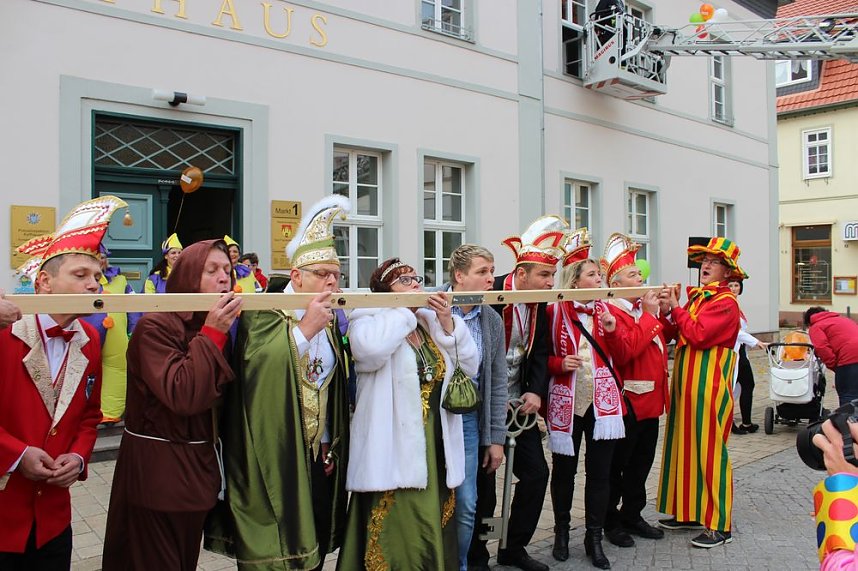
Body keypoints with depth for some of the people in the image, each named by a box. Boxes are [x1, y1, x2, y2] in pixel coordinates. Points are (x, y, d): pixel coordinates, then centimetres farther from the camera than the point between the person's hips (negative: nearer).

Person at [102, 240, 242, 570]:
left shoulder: (216, 327, 8)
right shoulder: (155, 327, -16)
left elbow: (223, 394, 6)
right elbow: (181, 396, -27)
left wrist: (221, 332, -3)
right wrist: (211, 334, -25)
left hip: (198, 465, 8)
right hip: (157, 468, -7)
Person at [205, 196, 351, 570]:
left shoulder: (329, 319, 12)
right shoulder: (264, 314, -9)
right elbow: (256, 366, -28)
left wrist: (333, 449, 12)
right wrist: (304, 328, -24)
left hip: (320, 461, 6)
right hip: (274, 462, -6)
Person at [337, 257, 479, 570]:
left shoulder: (432, 322, 11)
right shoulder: (370, 321, -7)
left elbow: (470, 366, 5)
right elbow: (370, 348, -32)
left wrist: (448, 322, -7)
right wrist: (405, 310, -18)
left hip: (437, 449, 6)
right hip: (395, 450, -6)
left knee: (432, 531, 16)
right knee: (398, 534, 1)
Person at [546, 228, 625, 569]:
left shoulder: (605, 310, 9)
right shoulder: (554, 311, -3)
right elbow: (542, 356, 1)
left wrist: (613, 329, -11)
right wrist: (560, 364, -18)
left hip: (602, 401, 3)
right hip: (566, 401, -3)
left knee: (600, 471, 5)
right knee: (564, 469, 9)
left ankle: (594, 538, 19)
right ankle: (562, 532, 28)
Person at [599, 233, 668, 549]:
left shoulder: (643, 308, 14)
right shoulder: (613, 311, -14)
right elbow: (624, 350, -27)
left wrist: (663, 310, 10)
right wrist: (648, 314, -21)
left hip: (651, 400, 9)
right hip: (628, 401, -9)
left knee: (642, 463, 17)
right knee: (617, 465, 5)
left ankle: (633, 515, 30)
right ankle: (611, 521, 18)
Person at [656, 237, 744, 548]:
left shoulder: (725, 302, -10)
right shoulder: (696, 296, 14)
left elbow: (698, 335, -22)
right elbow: (673, 334, 12)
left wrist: (675, 308, -11)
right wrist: (666, 312, -5)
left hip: (709, 386, -8)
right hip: (686, 383, 8)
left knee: (710, 451, -3)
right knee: (686, 447, 13)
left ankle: (719, 525, 7)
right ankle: (689, 512, 25)